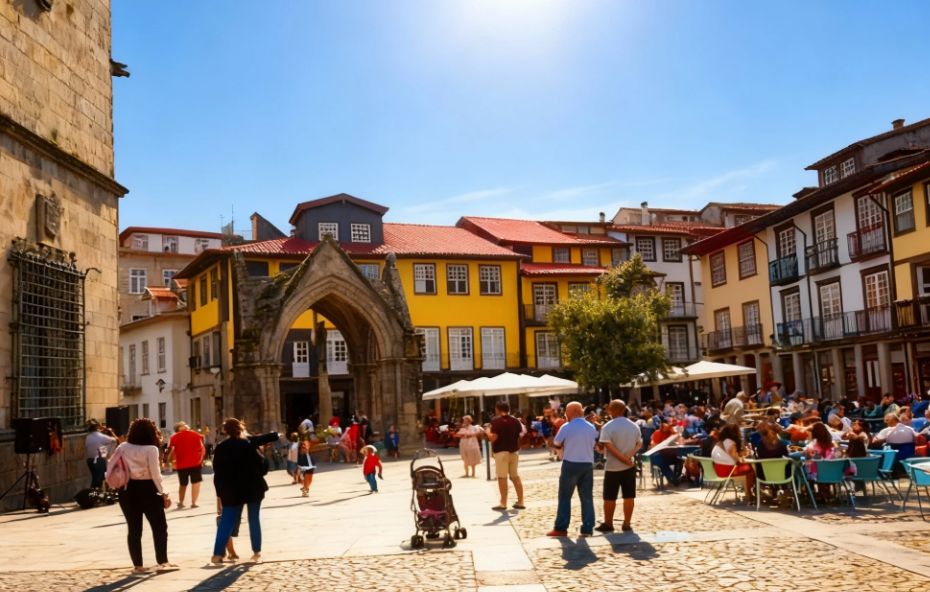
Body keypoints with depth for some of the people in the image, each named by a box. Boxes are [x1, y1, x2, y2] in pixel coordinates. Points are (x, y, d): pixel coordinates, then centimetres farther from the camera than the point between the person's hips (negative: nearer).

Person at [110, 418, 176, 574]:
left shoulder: (123, 447, 3)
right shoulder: (151, 449, -11)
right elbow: (155, 475, -14)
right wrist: (164, 494, -8)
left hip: (128, 491, 5)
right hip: (147, 490, -5)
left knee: (134, 529, 10)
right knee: (159, 527, 7)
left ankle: (137, 565, 13)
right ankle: (162, 562, 6)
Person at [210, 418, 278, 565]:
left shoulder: (220, 448, 1)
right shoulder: (248, 444, -10)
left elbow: (217, 472, 2)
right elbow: (261, 465, -6)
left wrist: (221, 491, 8)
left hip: (231, 491, 2)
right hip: (253, 488, -2)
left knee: (226, 521, 5)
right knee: (254, 520, 10)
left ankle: (217, 554, -4)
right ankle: (257, 552, 12)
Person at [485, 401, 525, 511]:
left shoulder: (496, 421, -12)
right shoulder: (515, 420, 9)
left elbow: (493, 438, -18)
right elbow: (519, 435, 16)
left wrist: (487, 431, 0)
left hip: (501, 452, -7)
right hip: (514, 451, 7)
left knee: (502, 477, -2)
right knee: (515, 476, 13)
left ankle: (503, 503, -1)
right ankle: (520, 502, 14)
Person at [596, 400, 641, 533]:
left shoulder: (608, 427, -11)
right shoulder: (634, 426, 6)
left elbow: (609, 446, -19)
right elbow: (639, 443, 5)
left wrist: (623, 459, -14)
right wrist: (629, 455, -8)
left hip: (613, 466, -4)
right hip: (630, 466, 4)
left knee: (609, 497, 6)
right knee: (629, 496, 7)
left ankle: (608, 524, 12)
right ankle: (626, 524, 9)